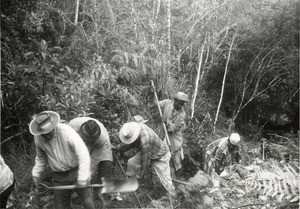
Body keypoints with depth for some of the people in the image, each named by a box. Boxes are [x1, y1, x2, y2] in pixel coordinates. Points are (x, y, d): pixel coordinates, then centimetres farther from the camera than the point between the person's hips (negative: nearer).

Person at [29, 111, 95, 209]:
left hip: (76, 171, -3)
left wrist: (82, 179, -29)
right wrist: (36, 174, 5)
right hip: (59, 178, 4)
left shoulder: (67, 132, -25)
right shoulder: (38, 138, -8)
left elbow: (83, 154, -27)